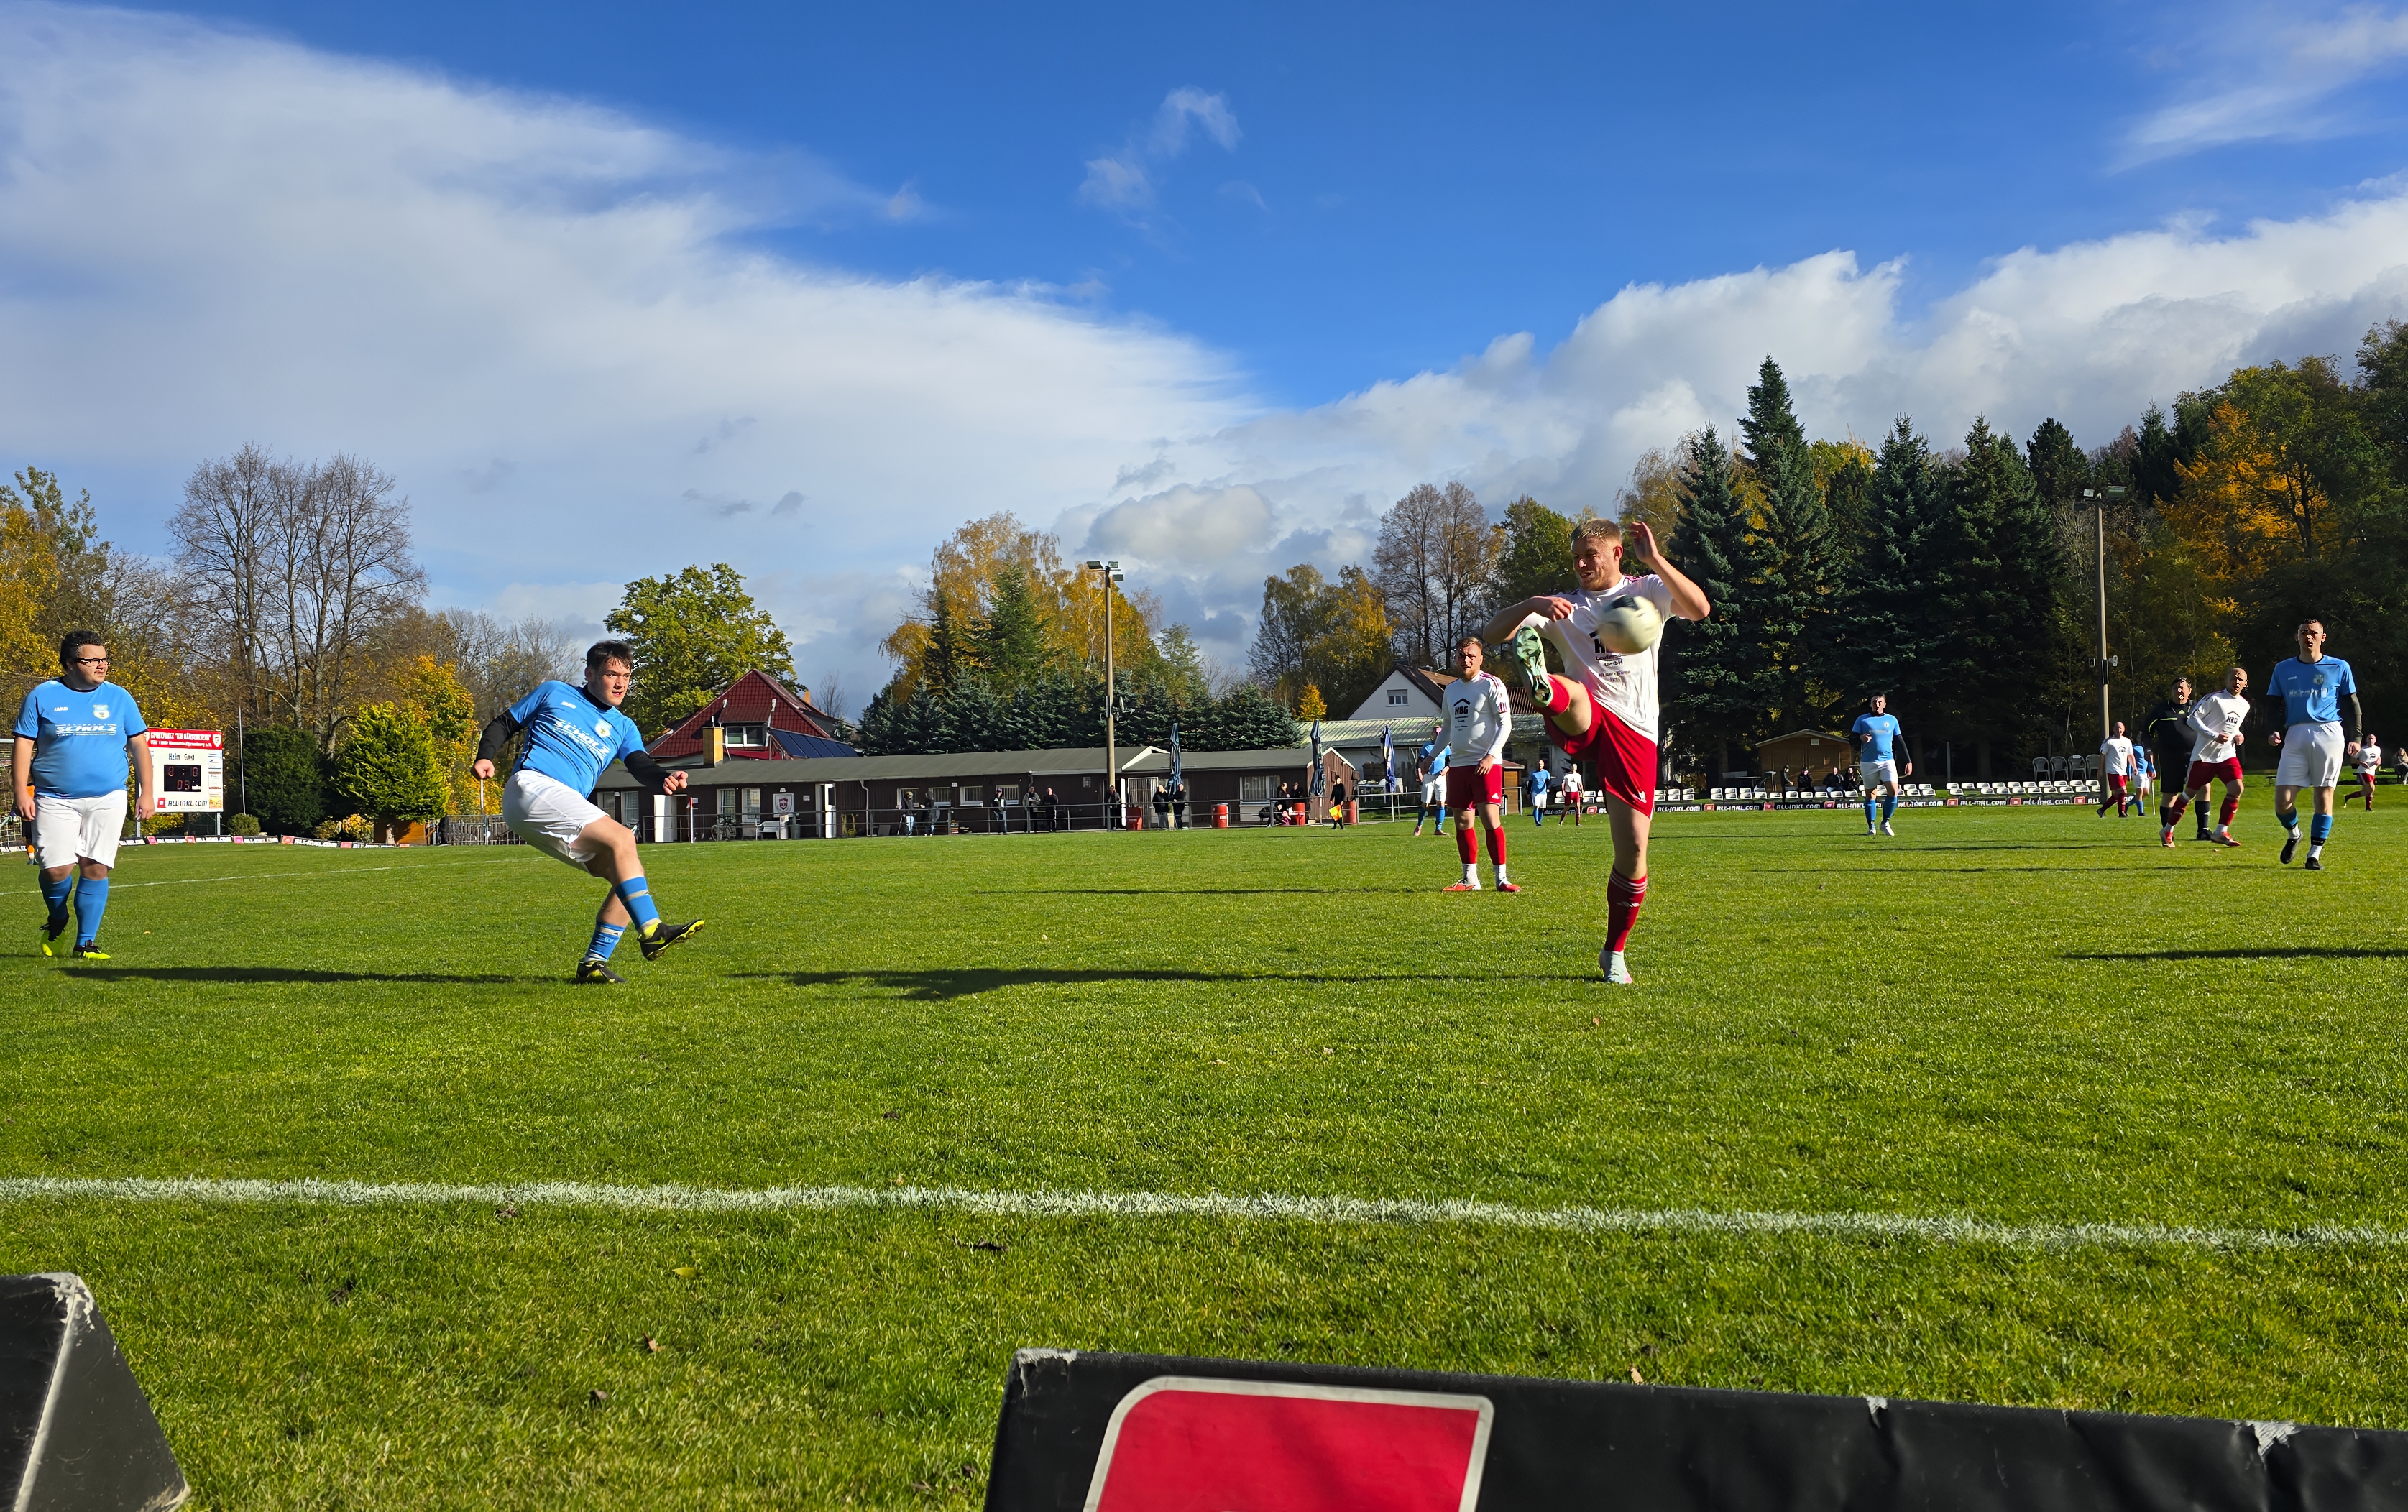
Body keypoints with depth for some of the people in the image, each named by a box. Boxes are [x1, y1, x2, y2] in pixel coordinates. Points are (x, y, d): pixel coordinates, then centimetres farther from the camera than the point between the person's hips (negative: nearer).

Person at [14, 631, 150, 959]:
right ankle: (56, 922, 24)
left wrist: (145, 793, 7)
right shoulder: (42, 696, 3)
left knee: (95, 868, -5)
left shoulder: (119, 698, 8)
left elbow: (139, 746, 12)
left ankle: (86, 942, 4)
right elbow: (24, 745, 3)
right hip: (55, 800, -1)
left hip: (107, 799, 1)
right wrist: (22, 792, -5)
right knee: (57, 868, -8)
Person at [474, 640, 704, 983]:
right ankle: (652, 932, -34)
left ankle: (593, 963, -3)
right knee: (621, 839, -24)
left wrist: (665, 778, -20)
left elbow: (642, 767, 3)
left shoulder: (623, 728, 20)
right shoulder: (554, 694, 13)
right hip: (532, 787, -7)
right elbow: (504, 724, 16)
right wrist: (486, 756, -3)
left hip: (562, 819, 7)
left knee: (631, 875, -3)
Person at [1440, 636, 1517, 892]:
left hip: (1486, 764, -6)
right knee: (1462, 823, 6)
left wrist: (1491, 756, -20)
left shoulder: (1491, 684, -5)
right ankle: (1470, 879, 14)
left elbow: (1505, 725, -9)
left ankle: (1502, 878, -6)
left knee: (1490, 819, -12)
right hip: (1458, 764, 7)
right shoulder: (1451, 689, 15)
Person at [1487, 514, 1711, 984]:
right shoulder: (1565, 605, 15)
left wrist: (1654, 559, -14)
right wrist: (1534, 605, -17)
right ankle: (1541, 686, -76)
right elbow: (1493, 632, 2)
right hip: (1582, 721, 1)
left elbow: (1700, 609, -9)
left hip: (1634, 732, 0)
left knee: (1633, 850, -4)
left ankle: (1614, 953, 13)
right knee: (1572, 692, -38)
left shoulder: (1647, 590, 13)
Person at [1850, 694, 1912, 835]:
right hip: (1868, 763, -1)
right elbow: (1851, 740, 0)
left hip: (1888, 761, 1)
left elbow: (1900, 741, 14)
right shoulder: (1862, 719, 5)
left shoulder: (1892, 720, 11)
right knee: (1870, 794, 4)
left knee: (1893, 790, -14)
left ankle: (1885, 822, 1)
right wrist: (1861, 738, -23)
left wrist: (1908, 761, 9)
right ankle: (1871, 827, 13)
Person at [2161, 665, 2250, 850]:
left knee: (2236, 788, -15)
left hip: (2227, 754, 5)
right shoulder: (2214, 698, -10)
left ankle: (2221, 832, -7)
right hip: (2204, 754, -5)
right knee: (2190, 793, 0)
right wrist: (2214, 736, -20)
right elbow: (2192, 719, -12)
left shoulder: (2244, 705, 11)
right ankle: (2167, 831, 13)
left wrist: (2239, 735, 4)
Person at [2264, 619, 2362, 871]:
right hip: (2295, 735, 1)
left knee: (2324, 794, -4)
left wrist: (2355, 737, 1)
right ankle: (2293, 835, 23)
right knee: (2282, 800, -7)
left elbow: (2351, 705, 10)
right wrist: (2274, 730, -1)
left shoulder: (2339, 668, 9)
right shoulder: (2283, 669, 13)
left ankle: (2315, 854, 3)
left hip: (2329, 734, -1)